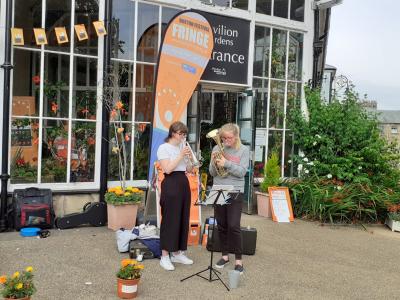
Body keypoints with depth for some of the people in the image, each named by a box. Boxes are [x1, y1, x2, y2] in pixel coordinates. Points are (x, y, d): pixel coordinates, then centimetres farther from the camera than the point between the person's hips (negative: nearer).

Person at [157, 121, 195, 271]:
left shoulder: (183, 147, 15)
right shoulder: (163, 148, -5)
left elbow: (188, 169, 14)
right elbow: (168, 169, -17)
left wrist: (189, 157, -2)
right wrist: (181, 155, -16)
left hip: (184, 183, 7)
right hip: (171, 184, -7)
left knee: (183, 218, 9)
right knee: (169, 219, -5)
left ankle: (177, 253, 21)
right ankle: (164, 256, 4)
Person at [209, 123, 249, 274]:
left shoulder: (243, 150, -1)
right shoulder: (217, 148, 4)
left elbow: (242, 172, -10)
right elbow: (212, 173, 3)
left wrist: (226, 163, -21)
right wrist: (214, 162, -17)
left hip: (235, 192, -3)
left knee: (233, 226, -8)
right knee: (221, 225, 9)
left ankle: (238, 259, 5)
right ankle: (225, 255, 25)